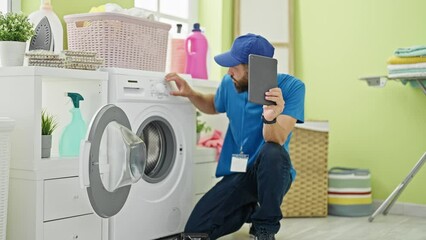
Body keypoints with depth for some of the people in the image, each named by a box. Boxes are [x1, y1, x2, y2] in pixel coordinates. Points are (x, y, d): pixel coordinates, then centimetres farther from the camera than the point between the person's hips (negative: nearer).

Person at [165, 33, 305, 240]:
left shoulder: (291, 87, -16)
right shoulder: (229, 84, -3)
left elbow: (277, 140, -25)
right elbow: (214, 106, 20)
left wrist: (271, 118, -47)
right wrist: (190, 93, 1)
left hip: (270, 174, -4)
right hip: (236, 174, 4)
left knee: (273, 153, -39)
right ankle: (249, 209, 19)